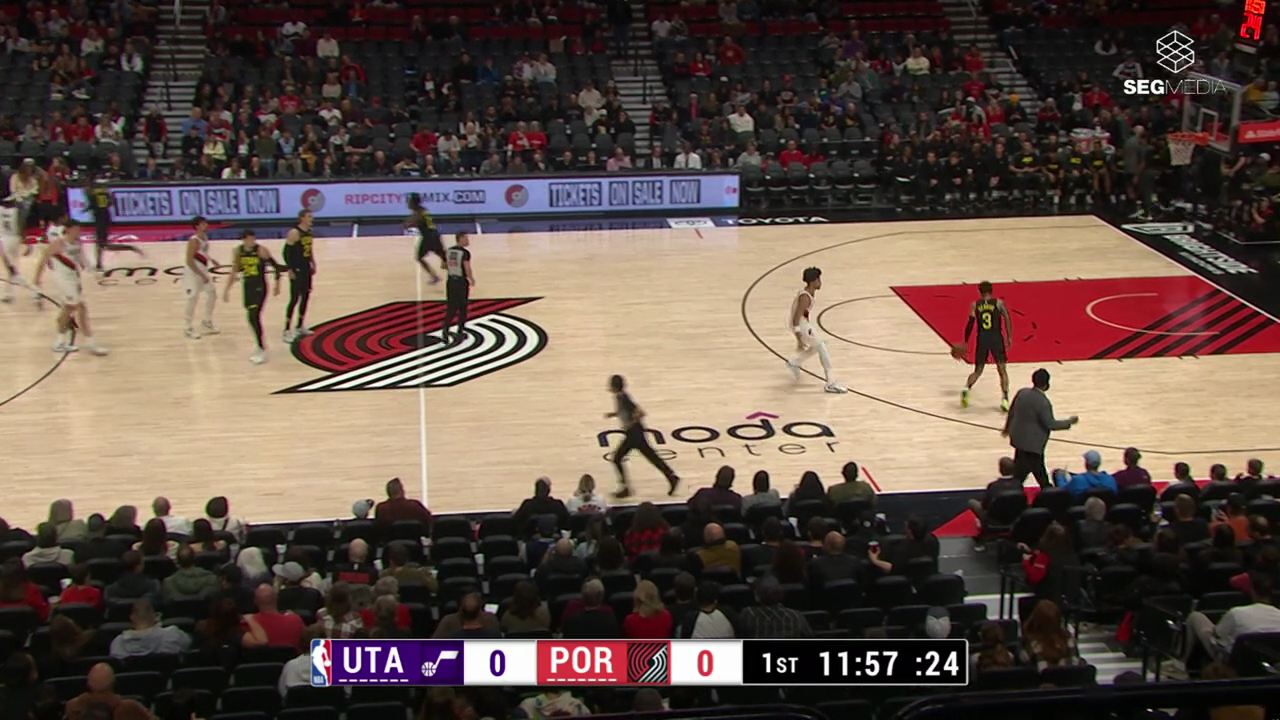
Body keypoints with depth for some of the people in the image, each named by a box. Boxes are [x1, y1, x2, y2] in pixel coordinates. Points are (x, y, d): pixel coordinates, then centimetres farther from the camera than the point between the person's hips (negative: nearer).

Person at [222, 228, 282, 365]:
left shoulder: (261, 250, -13)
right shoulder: (237, 252, 1)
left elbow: (275, 266, -4)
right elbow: (235, 272, 11)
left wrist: (277, 284, -1)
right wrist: (227, 289, 10)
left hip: (260, 287, -6)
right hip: (247, 286, 6)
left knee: (254, 317, -15)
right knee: (251, 317, 12)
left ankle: (262, 351, -8)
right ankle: (261, 345, 31)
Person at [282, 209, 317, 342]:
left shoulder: (309, 231, 8)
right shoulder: (294, 233, -17)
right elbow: (286, 252, -18)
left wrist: (313, 264, 16)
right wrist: (290, 269, -20)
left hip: (306, 269, 8)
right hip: (296, 270, -8)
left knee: (305, 297, 13)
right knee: (295, 299, -8)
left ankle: (300, 327, 25)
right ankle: (287, 331, -4)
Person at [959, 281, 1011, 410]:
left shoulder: (975, 305, 7)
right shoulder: (999, 303, 4)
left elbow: (970, 324, 4)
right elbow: (1007, 319, -8)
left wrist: (965, 341, 11)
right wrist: (1009, 337, -6)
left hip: (981, 339, 1)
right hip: (996, 338, -1)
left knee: (977, 371, 14)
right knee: (1002, 370, 9)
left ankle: (966, 389, -12)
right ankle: (1005, 399, -6)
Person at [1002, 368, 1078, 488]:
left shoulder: (1022, 392, -3)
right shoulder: (1043, 402, -26)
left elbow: (1011, 412, 8)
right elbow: (1051, 424, -20)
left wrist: (1007, 427, 25)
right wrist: (1069, 422, -6)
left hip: (1019, 437, 9)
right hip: (1031, 442, -9)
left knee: (1038, 466, 27)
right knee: (1020, 473, 3)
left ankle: (1046, 488, 43)